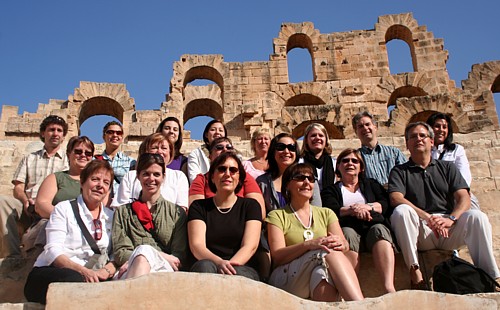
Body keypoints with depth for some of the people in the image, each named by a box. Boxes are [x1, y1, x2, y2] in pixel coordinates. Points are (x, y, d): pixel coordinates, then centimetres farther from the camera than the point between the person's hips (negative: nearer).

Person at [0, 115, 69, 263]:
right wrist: (25, 200, -11)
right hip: (29, 210, 3)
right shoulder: (29, 159, 25)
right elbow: (18, 188, 14)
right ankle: (13, 254, -29)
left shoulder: (68, 160, 18)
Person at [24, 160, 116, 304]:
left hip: (89, 277, 3)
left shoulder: (111, 216, 16)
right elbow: (53, 250, -6)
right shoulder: (64, 209, 6)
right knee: (74, 278, -39)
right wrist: (82, 270, -24)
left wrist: (107, 271, -16)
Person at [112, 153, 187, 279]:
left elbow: (179, 255, 9)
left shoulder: (177, 212, 20)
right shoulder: (122, 212, 21)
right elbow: (119, 253, 8)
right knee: (143, 249, -35)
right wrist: (161, 256, -7)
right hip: (129, 274, 1)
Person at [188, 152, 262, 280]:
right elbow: (196, 245, -1)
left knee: (235, 273, -38)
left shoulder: (250, 206, 15)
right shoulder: (199, 206, 15)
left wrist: (230, 265, -22)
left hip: (242, 269, -1)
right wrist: (219, 262, -24)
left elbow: (250, 245, 0)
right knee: (205, 266, -36)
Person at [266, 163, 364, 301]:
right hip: (286, 281, -3)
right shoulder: (277, 216, 10)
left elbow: (345, 244, 4)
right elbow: (277, 256, -6)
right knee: (330, 253, -32)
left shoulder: (326, 214, 22)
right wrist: (308, 245, -25)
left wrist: (340, 244, -23)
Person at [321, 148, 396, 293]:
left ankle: (389, 286, -54)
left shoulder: (371, 184, 32)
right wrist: (352, 210, -12)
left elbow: (386, 204, 13)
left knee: (379, 230, -34)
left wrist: (367, 207, -5)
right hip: (349, 228, -1)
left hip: (374, 226, 1)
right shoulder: (330, 190, 26)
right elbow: (331, 210, 5)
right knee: (347, 233, -37)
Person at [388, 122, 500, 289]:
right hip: (420, 232, -1)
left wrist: (451, 219, -18)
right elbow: (396, 199, -7)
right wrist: (427, 217, -22)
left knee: (477, 216, -26)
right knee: (401, 211, -31)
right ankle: (415, 271, -29)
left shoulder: (447, 167, 19)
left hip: (449, 230, 2)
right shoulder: (400, 171, 13)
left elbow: (464, 198, 5)